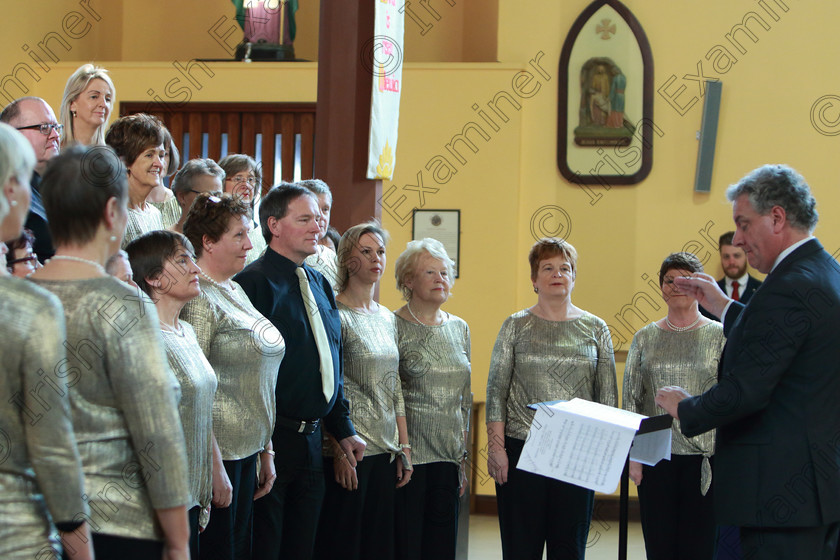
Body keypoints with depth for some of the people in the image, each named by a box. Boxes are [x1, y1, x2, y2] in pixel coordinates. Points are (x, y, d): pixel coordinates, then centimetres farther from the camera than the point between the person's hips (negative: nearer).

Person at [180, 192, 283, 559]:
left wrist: (266, 452, 18)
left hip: (247, 453, 9)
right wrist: (214, 467, -20)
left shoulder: (235, 292, 15)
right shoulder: (198, 298, -13)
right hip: (218, 453, -9)